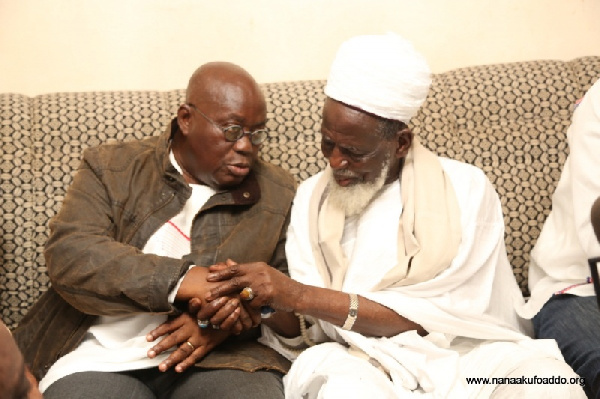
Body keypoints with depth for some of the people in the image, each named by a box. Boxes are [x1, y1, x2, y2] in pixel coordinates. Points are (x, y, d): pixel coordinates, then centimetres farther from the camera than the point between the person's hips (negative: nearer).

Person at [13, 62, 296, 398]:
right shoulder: (112, 169, 8)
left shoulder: (281, 196, 12)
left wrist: (227, 322, -12)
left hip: (219, 360, 1)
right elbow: (68, 254, -6)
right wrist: (184, 280, -17)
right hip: (102, 360, 0)